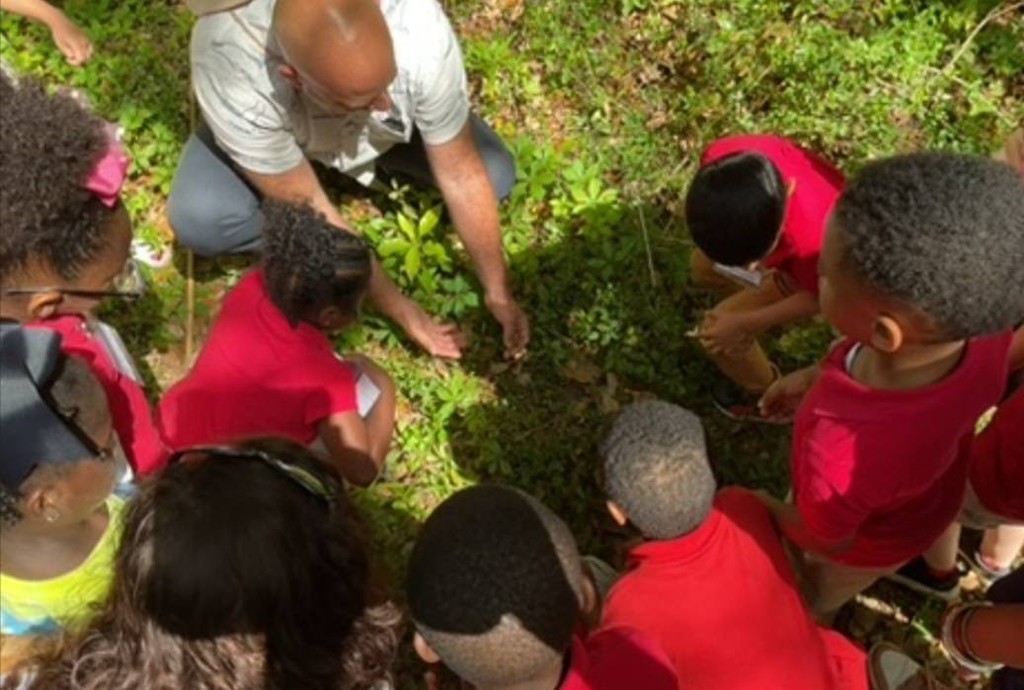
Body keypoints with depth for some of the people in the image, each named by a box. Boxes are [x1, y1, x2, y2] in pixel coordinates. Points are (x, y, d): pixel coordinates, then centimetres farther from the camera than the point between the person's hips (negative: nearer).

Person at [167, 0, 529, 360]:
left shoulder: (420, 32, -39)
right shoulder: (233, 79, -42)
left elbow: (461, 173, -26)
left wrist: (497, 290, -20)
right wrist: (399, 309, -27)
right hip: (281, 121, -2)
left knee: (496, 176, -16)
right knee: (199, 220, -27)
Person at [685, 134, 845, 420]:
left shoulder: (811, 237, -48)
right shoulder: (721, 158, -36)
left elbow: (816, 297, -23)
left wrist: (742, 324, -20)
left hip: (809, 269, -5)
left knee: (717, 336, -3)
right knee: (703, 266, 19)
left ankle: (764, 395, 27)